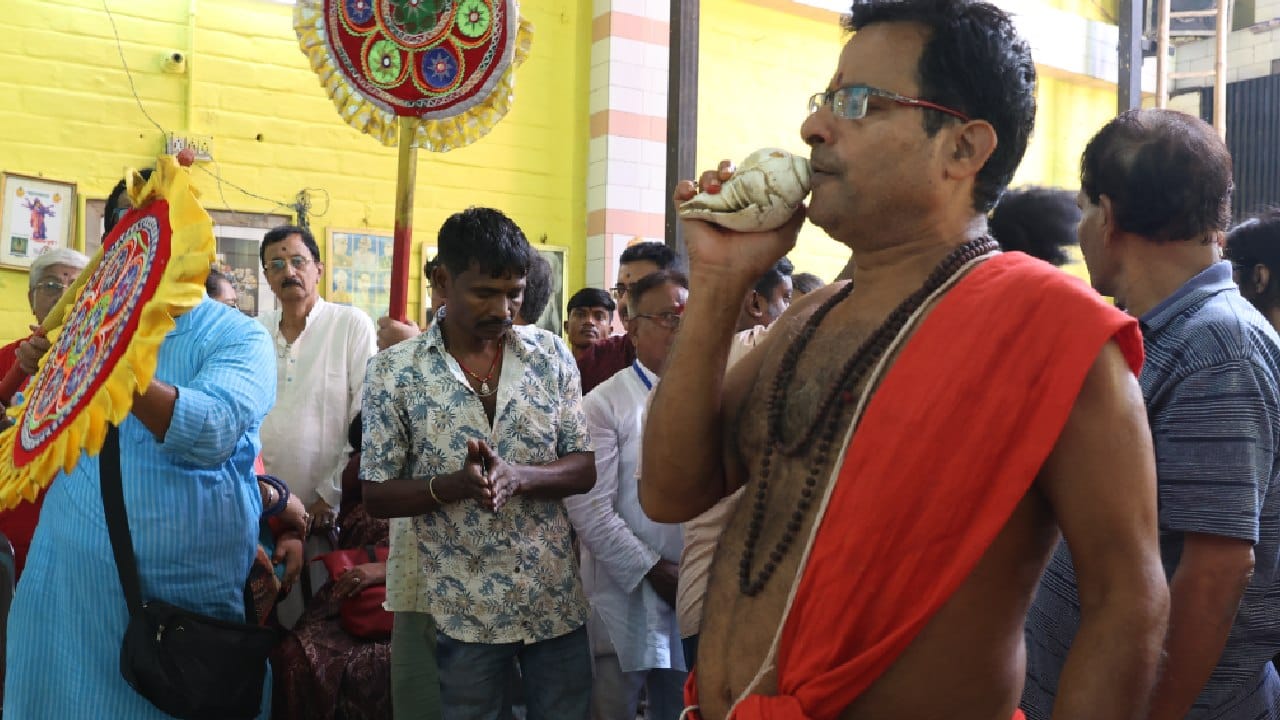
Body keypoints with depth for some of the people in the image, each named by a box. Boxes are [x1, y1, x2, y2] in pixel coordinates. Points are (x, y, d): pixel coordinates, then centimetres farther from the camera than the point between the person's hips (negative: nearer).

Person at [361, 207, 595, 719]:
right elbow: (377, 497, -5)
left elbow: (584, 469, -1)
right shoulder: (395, 371, -7)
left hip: (556, 600, 2)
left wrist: (518, 476, -21)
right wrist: (454, 485, -23)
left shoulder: (550, 354, 0)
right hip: (462, 611, -2)